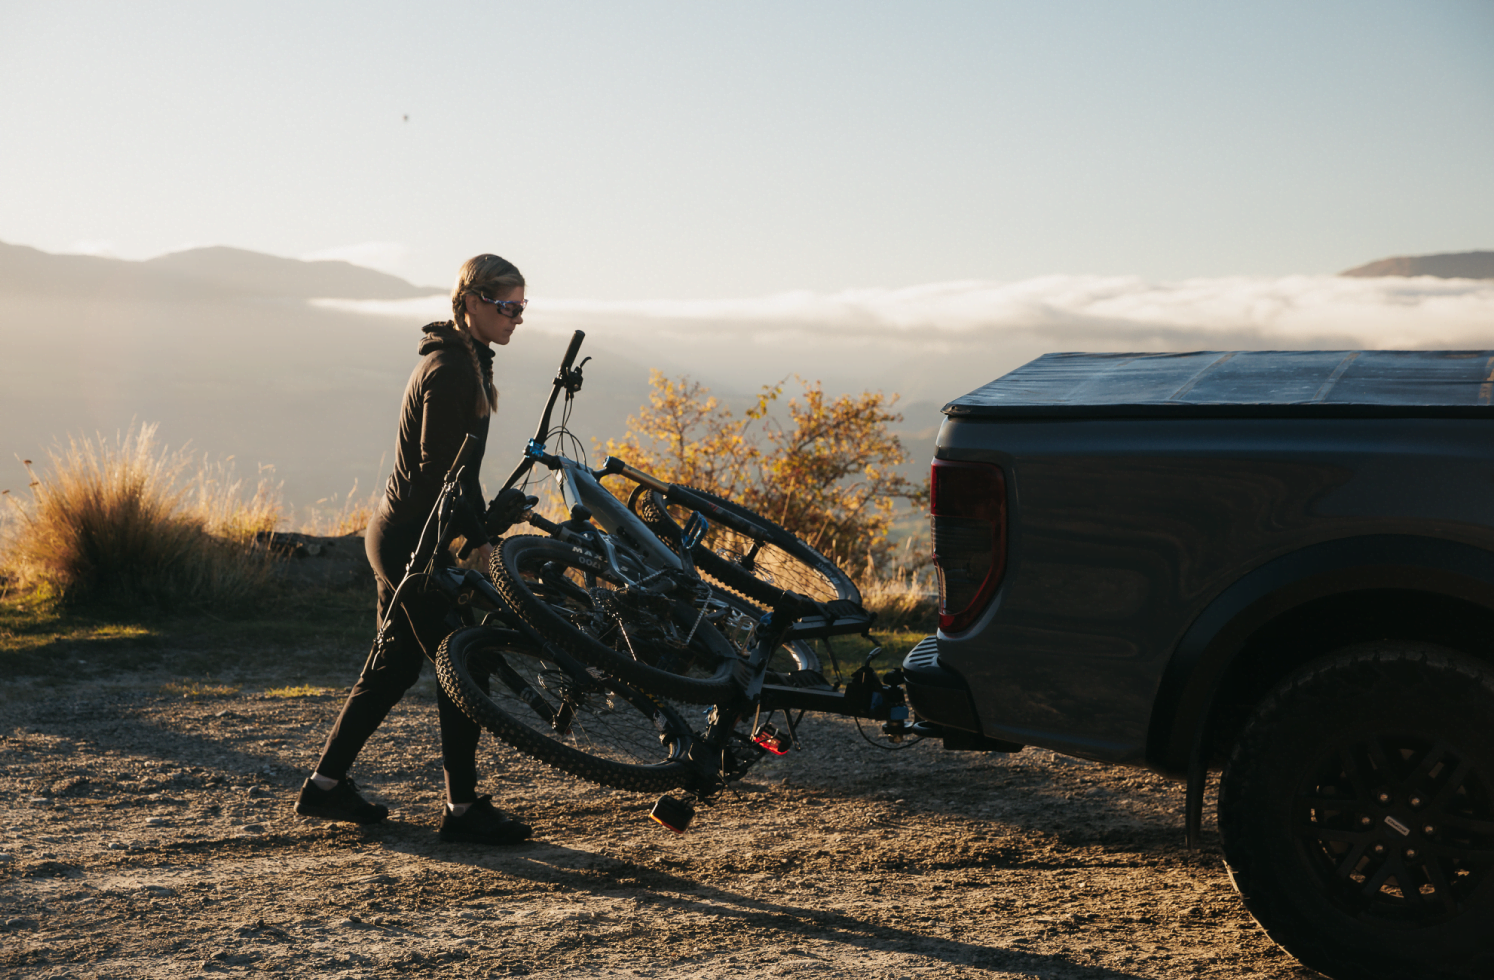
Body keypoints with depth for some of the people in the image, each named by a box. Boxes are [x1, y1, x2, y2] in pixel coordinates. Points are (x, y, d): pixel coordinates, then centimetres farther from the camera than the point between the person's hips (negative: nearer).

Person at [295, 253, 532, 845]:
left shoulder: (465, 361, 14)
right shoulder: (450, 369, -18)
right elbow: (438, 473, -22)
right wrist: (474, 544, -20)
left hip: (399, 536, 10)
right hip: (415, 542, -10)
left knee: (393, 666, 17)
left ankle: (325, 785, 25)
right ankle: (463, 808, 6)